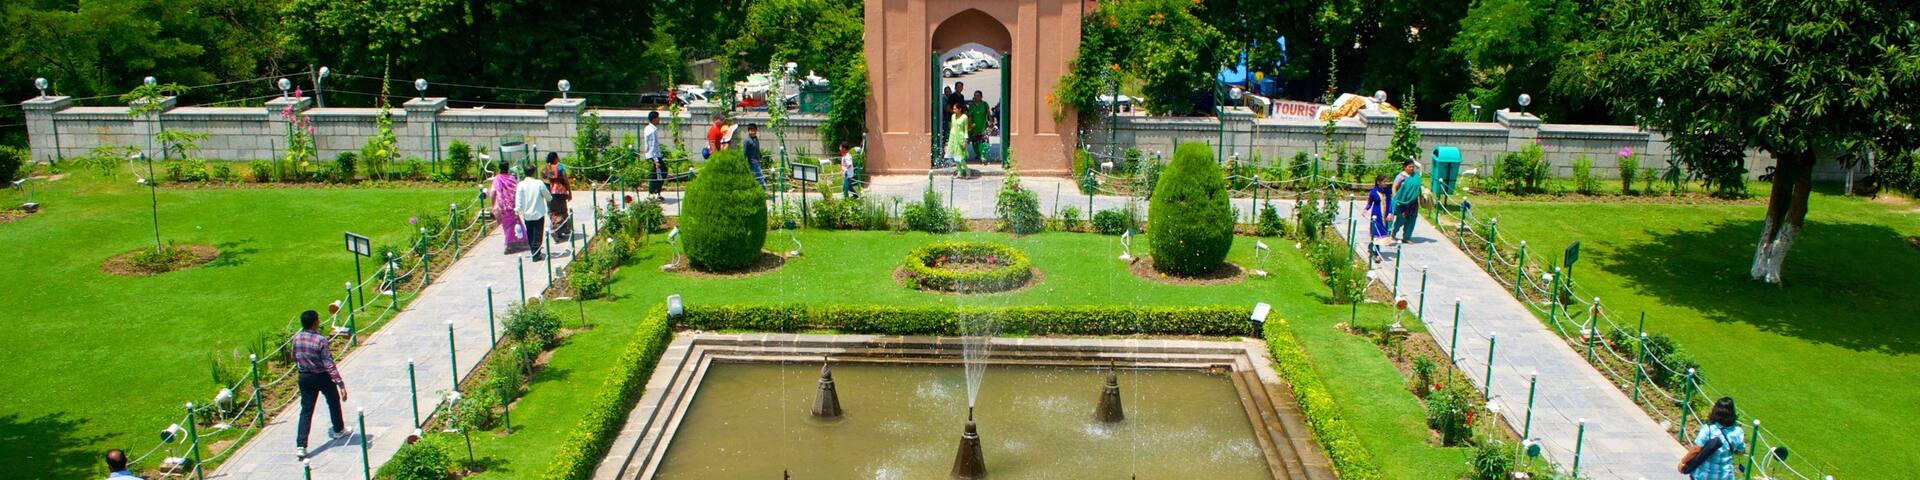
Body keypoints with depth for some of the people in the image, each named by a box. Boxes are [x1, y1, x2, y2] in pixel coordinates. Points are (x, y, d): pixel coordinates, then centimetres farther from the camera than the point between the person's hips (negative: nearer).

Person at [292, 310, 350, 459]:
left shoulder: (297, 337, -6)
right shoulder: (320, 340, -24)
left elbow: (295, 357, 9)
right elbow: (329, 364, -25)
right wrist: (340, 384, -23)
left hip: (304, 377, 5)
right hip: (322, 377, -5)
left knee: (306, 410, 6)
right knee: (333, 403, 21)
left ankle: (300, 445, -3)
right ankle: (339, 430, 41)